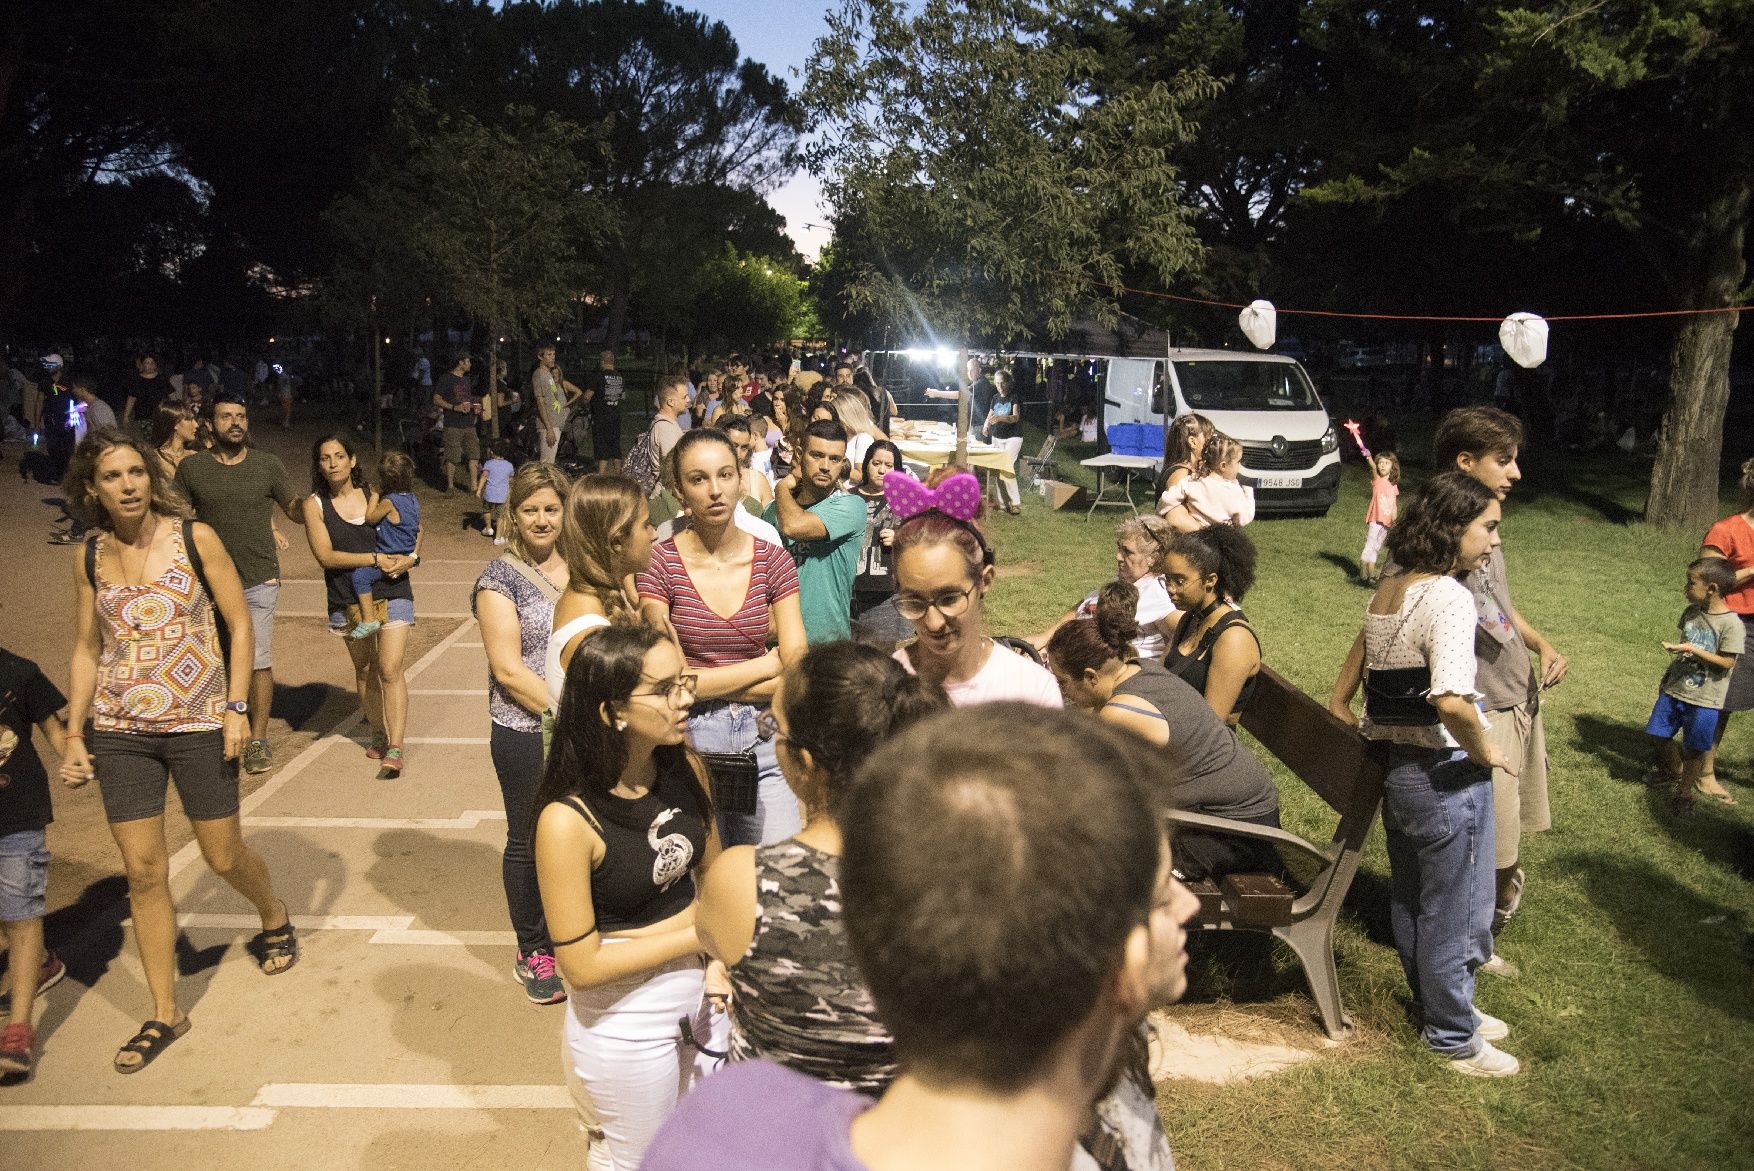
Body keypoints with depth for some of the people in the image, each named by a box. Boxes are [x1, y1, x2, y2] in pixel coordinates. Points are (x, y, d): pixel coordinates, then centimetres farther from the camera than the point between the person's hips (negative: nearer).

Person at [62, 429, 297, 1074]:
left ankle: (275, 917, 41)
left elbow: (240, 623, -4)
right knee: (143, 871, 4)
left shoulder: (195, 537, -6)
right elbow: (86, 649, 10)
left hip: (198, 724, -3)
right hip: (120, 731, 3)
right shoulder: (90, 558, 3)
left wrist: (237, 707, -10)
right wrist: (74, 734, 5)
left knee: (224, 856, 8)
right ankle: (165, 1013, 17)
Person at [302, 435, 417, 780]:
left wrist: (411, 558, -11)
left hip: (391, 594, -1)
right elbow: (325, 555, -10)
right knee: (365, 670, 15)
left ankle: (395, 749, -10)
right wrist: (376, 559, -17)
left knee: (391, 670, -10)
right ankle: (378, 733, 34)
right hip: (348, 600, 2)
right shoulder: (315, 504, -1)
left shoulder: (375, 496, 2)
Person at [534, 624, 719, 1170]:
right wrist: (700, 936, -19)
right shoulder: (568, 819, -27)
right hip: (624, 1016, -5)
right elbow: (581, 964, -22)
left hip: (700, 982, 5)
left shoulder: (687, 770, -11)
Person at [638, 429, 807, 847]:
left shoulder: (773, 560, 1)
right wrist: (767, 663, -8)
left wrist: (710, 683, -12)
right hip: (689, 744, -2)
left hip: (763, 744, 2)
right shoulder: (659, 563, -7)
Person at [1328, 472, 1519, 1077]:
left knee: (1410, 902, 23)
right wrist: (1485, 751, -20)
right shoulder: (1448, 596, -21)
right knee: (1455, 912, 10)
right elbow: (1452, 701, -36)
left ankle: (1438, 1008, 43)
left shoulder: (1386, 591, 5)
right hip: (1446, 778, -9)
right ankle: (1453, 1038, 27)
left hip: (1392, 770, 9)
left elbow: (1339, 701, 10)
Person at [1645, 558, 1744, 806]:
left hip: (1704, 699, -6)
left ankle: (1687, 788, 25)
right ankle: (1674, 771, 37)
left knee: (1694, 748, 6)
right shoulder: (1691, 613, 2)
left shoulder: (1731, 623, -18)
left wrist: (1693, 650, -26)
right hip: (1674, 689, 6)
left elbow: (1727, 662, -20)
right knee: (1659, 734, 13)